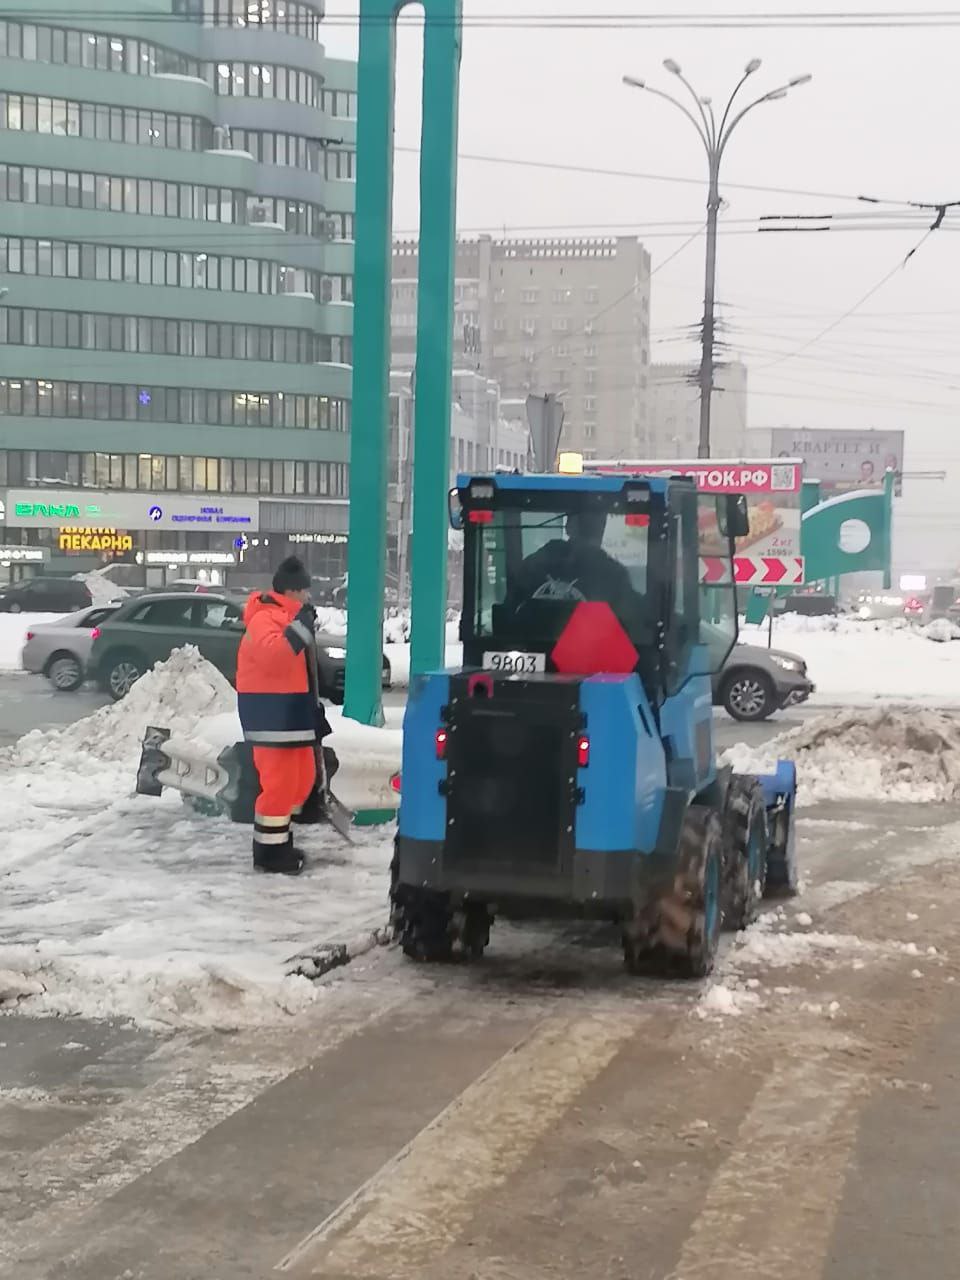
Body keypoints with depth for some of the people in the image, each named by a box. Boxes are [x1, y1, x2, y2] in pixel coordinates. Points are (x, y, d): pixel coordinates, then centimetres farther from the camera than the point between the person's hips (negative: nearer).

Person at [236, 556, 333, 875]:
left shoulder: (288, 617, 18)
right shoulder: (265, 618, -15)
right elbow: (271, 656, -34)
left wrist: (315, 709, 26)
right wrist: (300, 628, -35)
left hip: (292, 715, 11)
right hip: (272, 718, -11)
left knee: (302, 779, 16)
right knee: (279, 783, -8)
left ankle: (279, 839, 29)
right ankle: (269, 851, 1)